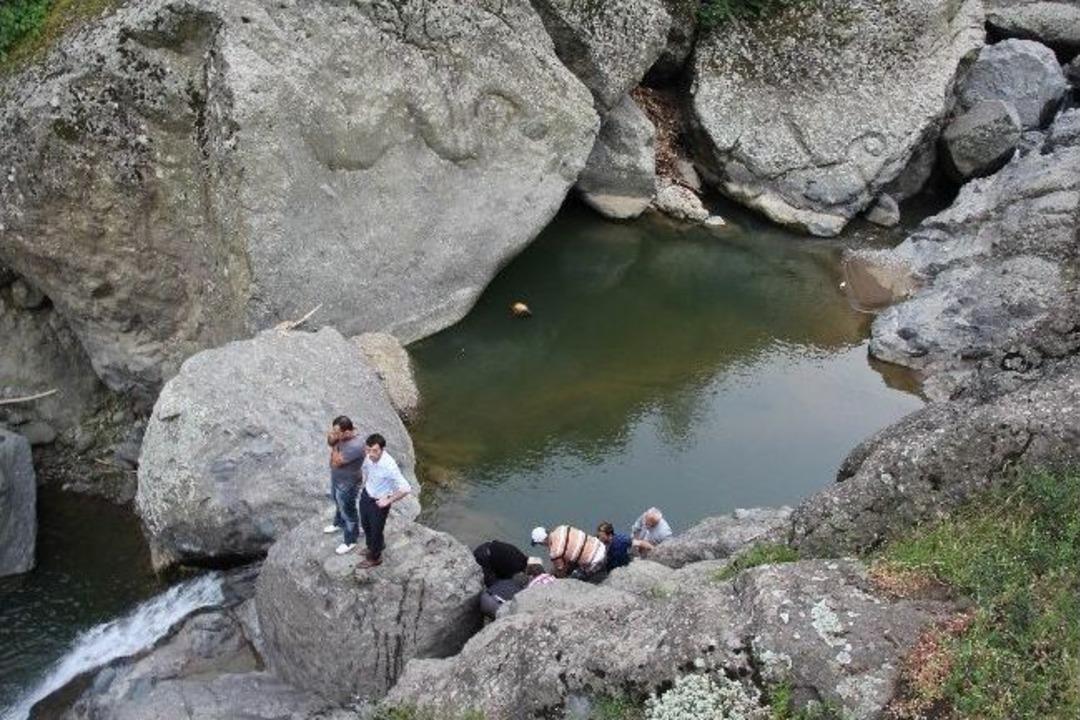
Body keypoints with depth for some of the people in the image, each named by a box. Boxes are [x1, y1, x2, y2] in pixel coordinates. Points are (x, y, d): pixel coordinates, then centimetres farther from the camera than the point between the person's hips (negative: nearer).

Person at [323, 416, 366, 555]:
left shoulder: (355, 446, -41)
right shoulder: (343, 436, -15)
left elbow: (336, 462, -34)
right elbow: (331, 442, 4)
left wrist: (335, 444, -26)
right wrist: (331, 438, -18)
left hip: (347, 484, -8)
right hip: (336, 477, 8)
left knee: (348, 512, 15)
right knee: (339, 505, 34)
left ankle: (350, 541, 37)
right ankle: (339, 524, 61)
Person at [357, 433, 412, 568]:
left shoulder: (389, 466, -37)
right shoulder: (370, 457, -16)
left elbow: (406, 488, -35)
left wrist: (389, 501, -26)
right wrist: (365, 482, 9)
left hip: (378, 502, -7)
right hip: (366, 495, 7)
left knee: (376, 530, 16)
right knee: (365, 524, 28)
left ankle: (375, 558, 42)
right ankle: (372, 547, 56)